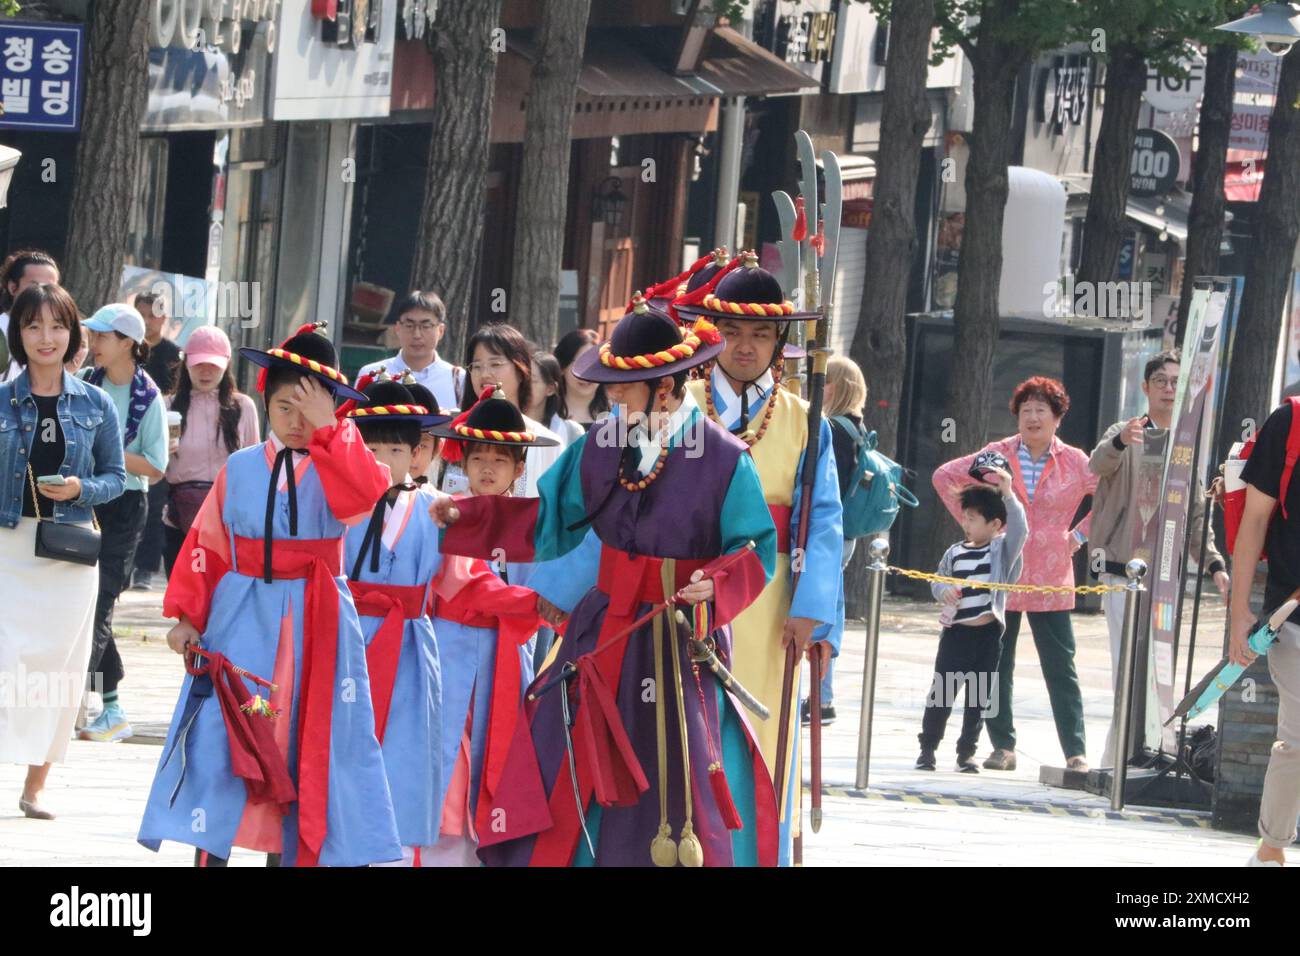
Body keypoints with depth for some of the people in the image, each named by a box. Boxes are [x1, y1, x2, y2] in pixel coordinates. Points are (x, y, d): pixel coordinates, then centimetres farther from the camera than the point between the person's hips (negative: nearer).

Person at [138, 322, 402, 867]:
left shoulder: (337, 468, 2)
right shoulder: (239, 470, 6)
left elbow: (364, 494, -22)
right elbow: (206, 548, 5)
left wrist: (326, 429, -22)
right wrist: (187, 616, -3)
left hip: (314, 626, 0)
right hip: (241, 622, 0)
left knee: (304, 749, 3)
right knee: (221, 740, -6)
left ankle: (288, 852, 12)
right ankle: (210, 855, -3)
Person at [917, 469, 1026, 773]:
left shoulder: (1003, 549, -2)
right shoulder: (954, 553, 7)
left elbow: (1019, 528, -19)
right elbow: (936, 582, 15)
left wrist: (1008, 494, -27)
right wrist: (945, 590, -9)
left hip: (987, 633, -2)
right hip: (956, 631, 2)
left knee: (980, 697, 6)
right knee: (941, 691, 3)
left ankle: (967, 752, 15)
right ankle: (927, 747, 11)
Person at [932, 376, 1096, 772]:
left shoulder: (1075, 463, 2)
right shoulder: (997, 456, 4)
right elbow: (945, 477, 14)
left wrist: (1079, 535, 5)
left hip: (1051, 581, -1)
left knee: (1061, 668, -3)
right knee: (996, 665, 5)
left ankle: (1076, 752, -3)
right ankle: (1003, 746, 13)